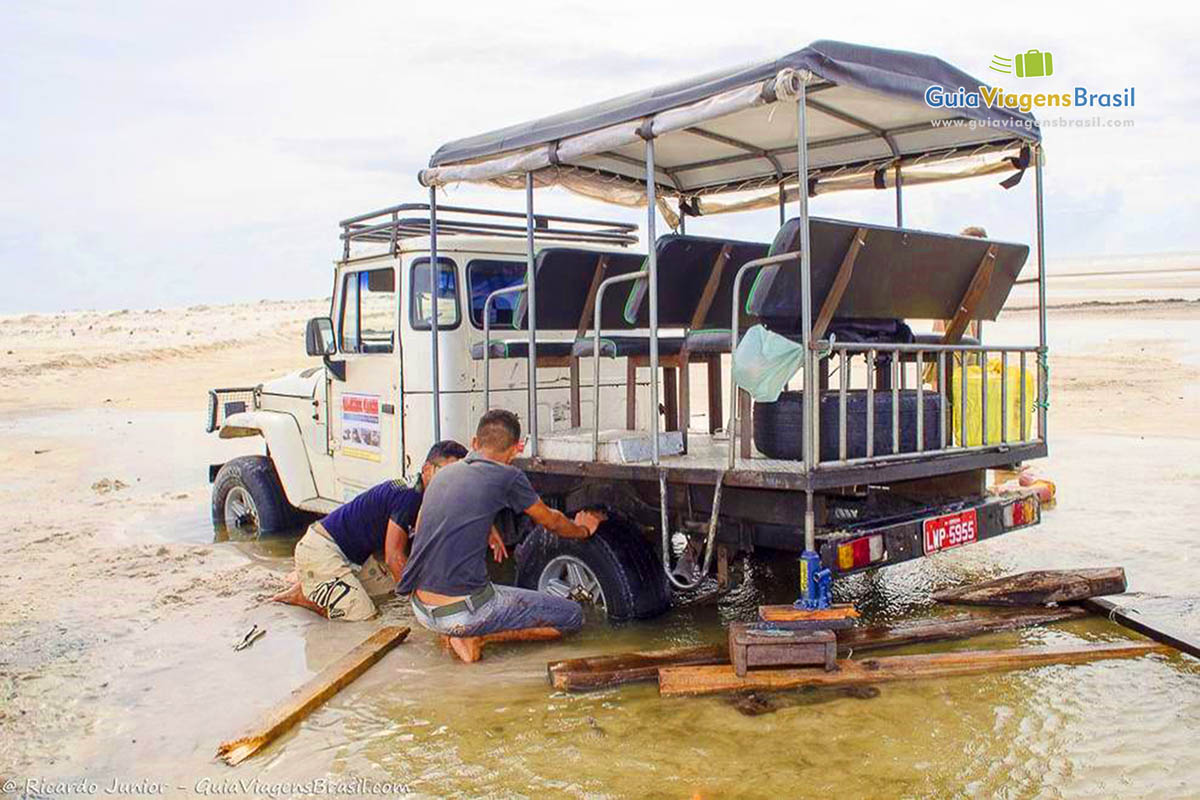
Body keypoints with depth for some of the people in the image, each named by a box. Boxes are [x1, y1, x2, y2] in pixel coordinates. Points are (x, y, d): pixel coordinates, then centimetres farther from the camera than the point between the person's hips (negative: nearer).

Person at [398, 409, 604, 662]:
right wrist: (583, 529, 31)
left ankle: (460, 632, 10)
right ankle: (472, 637, -2)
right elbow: (550, 521, 10)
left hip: (420, 610, 7)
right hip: (461, 614, -7)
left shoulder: (445, 473, 12)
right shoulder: (507, 477, -7)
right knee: (572, 615, 4)